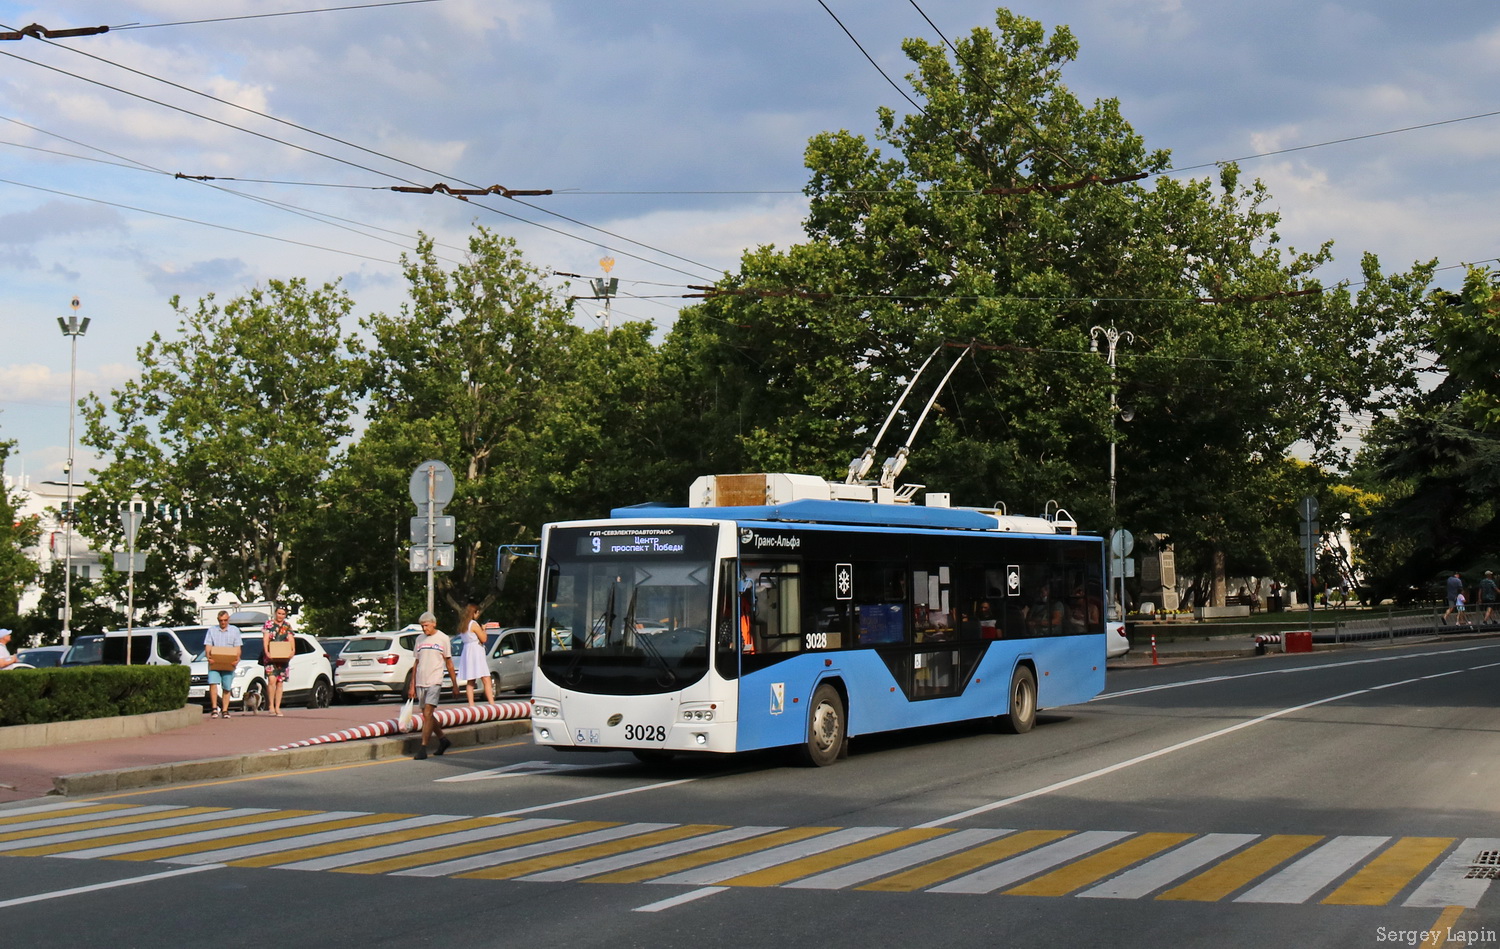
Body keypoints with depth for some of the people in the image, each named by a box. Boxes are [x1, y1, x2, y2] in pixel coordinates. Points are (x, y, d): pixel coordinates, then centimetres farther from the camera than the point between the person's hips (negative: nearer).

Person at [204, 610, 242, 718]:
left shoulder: (235, 630, 14)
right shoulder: (212, 631, 14)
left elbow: (238, 647, 7)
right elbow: (207, 646, 6)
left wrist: (237, 659, -12)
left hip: (229, 664, 0)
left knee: (227, 688, 0)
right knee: (213, 683, -18)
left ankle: (225, 711, 7)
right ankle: (214, 708, -16)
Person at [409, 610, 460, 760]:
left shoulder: (443, 638, 2)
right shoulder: (419, 639, 13)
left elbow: (449, 663, 5)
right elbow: (417, 663, 17)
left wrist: (455, 686, 5)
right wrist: (412, 686, 12)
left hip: (434, 682, -5)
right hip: (420, 683, 5)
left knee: (428, 714, -13)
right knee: (427, 715, 9)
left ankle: (423, 748, -14)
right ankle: (443, 739, 27)